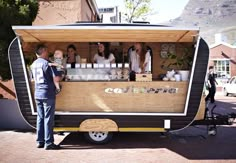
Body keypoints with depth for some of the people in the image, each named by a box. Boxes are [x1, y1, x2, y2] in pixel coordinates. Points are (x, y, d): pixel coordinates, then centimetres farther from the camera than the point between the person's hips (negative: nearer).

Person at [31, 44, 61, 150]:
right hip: (48, 94, -7)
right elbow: (56, 78, -19)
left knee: (40, 118, 13)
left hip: (37, 94, 7)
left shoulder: (34, 64, 12)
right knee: (48, 119, -2)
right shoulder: (47, 63, -12)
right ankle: (48, 143, 2)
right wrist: (60, 76, 2)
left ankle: (40, 141, 18)